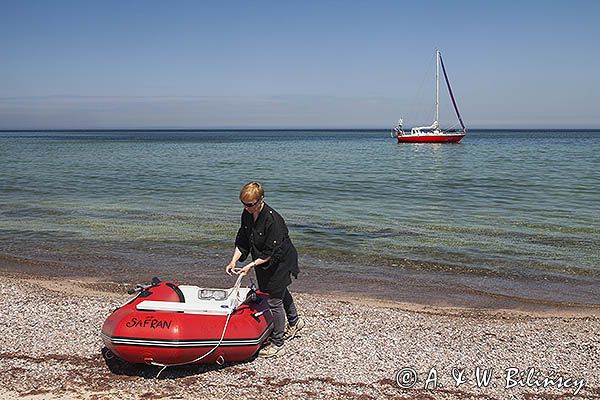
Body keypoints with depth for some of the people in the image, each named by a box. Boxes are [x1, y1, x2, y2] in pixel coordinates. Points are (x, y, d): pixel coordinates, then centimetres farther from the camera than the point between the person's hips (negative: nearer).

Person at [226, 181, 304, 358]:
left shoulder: (272, 219, -31)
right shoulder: (247, 215, -6)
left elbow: (272, 252, -28)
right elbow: (242, 241, 1)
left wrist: (251, 265, -29)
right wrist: (234, 261, -10)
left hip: (280, 262, -8)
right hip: (262, 262, 8)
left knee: (274, 300, -2)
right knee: (281, 292, 26)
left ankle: (277, 344, 14)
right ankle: (294, 322, 51)